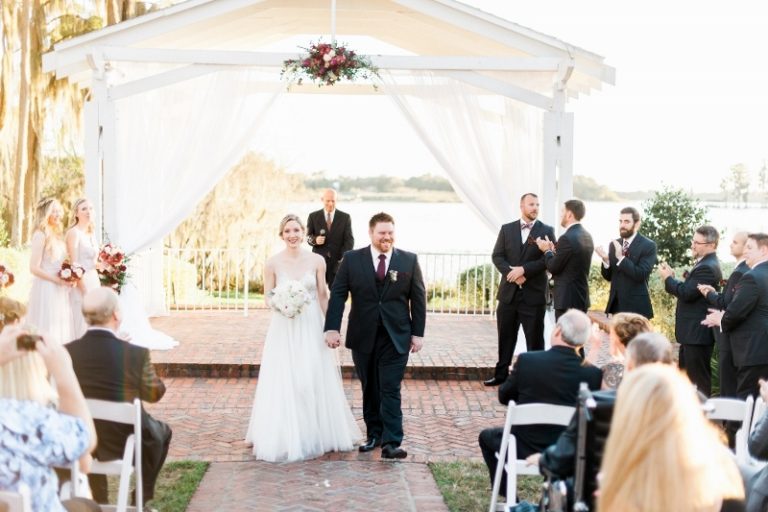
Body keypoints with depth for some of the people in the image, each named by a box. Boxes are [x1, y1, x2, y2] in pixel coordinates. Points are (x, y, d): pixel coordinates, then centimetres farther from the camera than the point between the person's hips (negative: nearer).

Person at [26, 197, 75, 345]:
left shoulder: (56, 235, 13)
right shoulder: (41, 235, -11)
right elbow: (34, 268, -16)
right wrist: (57, 280, -17)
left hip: (59, 290, 8)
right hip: (46, 289, -8)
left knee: (59, 331, 10)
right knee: (46, 332, -4)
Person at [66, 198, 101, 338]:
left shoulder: (91, 234, 14)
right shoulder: (73, 232, -10)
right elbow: (74, 265, -16)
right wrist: (85, 292, -19)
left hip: (94, 282, 8)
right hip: (81, 284, -8)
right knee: (83, 327, -5)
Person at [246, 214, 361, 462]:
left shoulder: (317, 260, -2)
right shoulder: (273, 263, -4)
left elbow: (323, 295, 4)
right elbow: (267, 296, 3)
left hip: (311, 327, 1)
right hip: (284, 329, -1)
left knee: (315, 381, 4)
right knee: (284, 382, 1)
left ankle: (316, 433, 20)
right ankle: (285, 438, 14)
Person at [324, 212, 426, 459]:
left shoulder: (409, 260, 1)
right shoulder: (352, 259, 0)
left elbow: (418, 298, 3)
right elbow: (337, 295, -1)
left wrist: (418, 333, -1)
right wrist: (332, 328, -10)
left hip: (396, 337, -1)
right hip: (363, 336, 1)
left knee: (390, 390, -6)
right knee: (370, 390, 11)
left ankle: (391, 443, -7)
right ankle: (374, 435, 22)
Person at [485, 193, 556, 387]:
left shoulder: (546, 231, 1)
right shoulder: (506, 229, 9)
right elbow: (497, 256, 4)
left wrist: (523, 269, -17)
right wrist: (512, 272, -14)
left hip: (534, 293, -3)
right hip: (509, 292, 3)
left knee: (534, 338, 1)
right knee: (505, 336, 9)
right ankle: (501, 374, 18)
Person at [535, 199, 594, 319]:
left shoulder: (567, 238, -18)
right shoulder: (587, 236, 11)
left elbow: (553, 268, -13)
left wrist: (547, 250, 2)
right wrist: (553, 250, 8)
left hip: (568, 300, -9)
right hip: (581, 296, 9)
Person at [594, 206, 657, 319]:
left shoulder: (648, 245, -7)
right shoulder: (614, 244, 10)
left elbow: (641, 275, -18)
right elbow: (608, 276, 10)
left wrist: (621, 258, -25)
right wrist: (606, 260, -10)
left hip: (636, 306, -5)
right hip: (615, 303, 5)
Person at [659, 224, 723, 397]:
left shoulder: (707, 268, -21)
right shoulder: (704, 263, 13)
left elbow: (687, 293, -25)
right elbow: (689, 291, 15)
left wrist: (668, 278, -11)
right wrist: (671, 278, 1)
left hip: (698, 334, -11)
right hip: (692, 332, 11)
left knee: (699, 379, -3)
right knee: (685, 376, 20)